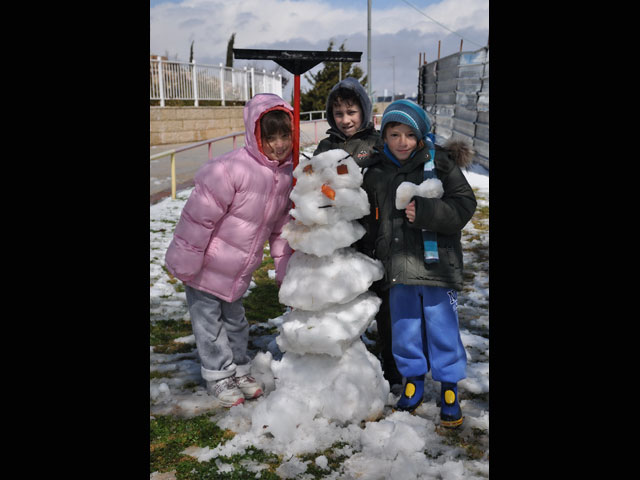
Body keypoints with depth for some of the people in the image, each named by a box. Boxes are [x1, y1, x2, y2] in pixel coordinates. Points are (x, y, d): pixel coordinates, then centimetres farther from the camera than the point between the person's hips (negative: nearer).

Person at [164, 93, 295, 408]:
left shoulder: (287, 175, -3)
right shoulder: (233, 168, -28)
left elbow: (282, 227, 7)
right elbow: (199, 215, -25)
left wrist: (285, 266, 8)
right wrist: (186, 261, -20)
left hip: (239, 270, 6)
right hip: (207, 265, -6)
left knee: (234, 317, 22)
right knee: (209, 319, 8)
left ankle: (240, 370, 39)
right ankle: (218, 376, 26)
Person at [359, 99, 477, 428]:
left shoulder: (439, 164, -5)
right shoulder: (376, 173, 5)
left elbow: (464, 205, -9)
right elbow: (370, 221, 14)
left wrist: (426, 211, -22)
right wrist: (370, 259, 14)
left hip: (436, 262, -3)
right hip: (398, 266, 3)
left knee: (442, 325, 6)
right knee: (404, 325, 14)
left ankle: (449, 387, 24)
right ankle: (414, 380, 34)